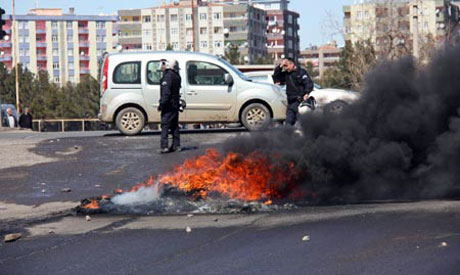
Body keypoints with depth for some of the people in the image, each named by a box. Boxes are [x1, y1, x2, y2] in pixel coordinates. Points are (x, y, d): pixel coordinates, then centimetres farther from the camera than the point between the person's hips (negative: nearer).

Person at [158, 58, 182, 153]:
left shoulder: (168, 76, -15)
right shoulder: (177, 76, 14)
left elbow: (166, 92, -21)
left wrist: (161, 104, -19)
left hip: (168, 104, -9)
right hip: (175, 104, 9)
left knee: (165, 125, -10)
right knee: (175, 125, 14)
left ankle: (164, 146, -16)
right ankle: (176, 145, 17)